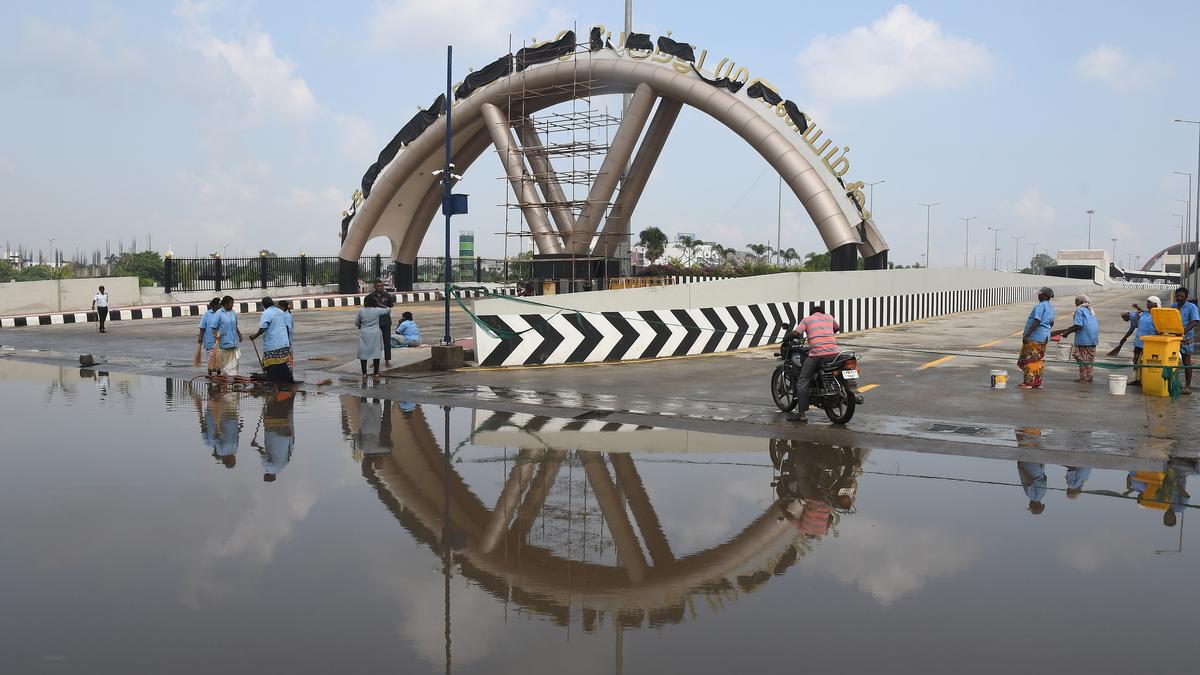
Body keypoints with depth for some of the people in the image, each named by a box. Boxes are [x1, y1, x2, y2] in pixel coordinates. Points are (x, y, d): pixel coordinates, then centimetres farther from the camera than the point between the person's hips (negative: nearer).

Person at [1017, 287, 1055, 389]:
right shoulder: (1051, 307, 15)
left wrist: (1026, 335, -23)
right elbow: (1051, 322, 24)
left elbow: (1037, 321, -23)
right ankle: (1037, 383, 14)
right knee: (1039, 360, 12)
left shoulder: (1040, 306, -15)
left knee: (1029, 359, -5)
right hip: (1044, 337, 9)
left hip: (1034, 337, -9)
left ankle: (1028, 382, -5)